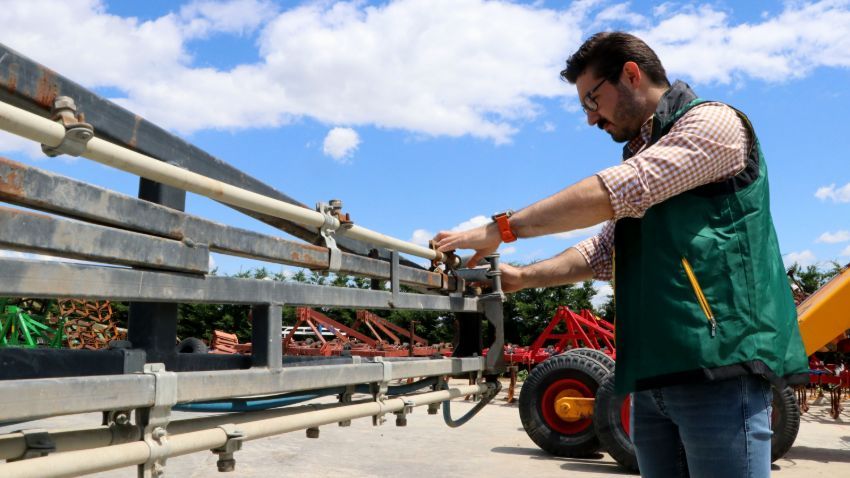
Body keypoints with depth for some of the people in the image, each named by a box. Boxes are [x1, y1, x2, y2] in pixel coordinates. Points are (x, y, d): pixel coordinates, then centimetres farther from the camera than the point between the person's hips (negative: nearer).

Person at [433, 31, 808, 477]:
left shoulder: (713, 122, -4)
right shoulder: (641, 158, 23)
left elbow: (613, 192, -16)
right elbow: (600, 253, 21)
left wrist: (499, 229, -13)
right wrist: (523, 277, 7)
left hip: (720, 362, -8)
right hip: (653, 374, 8)